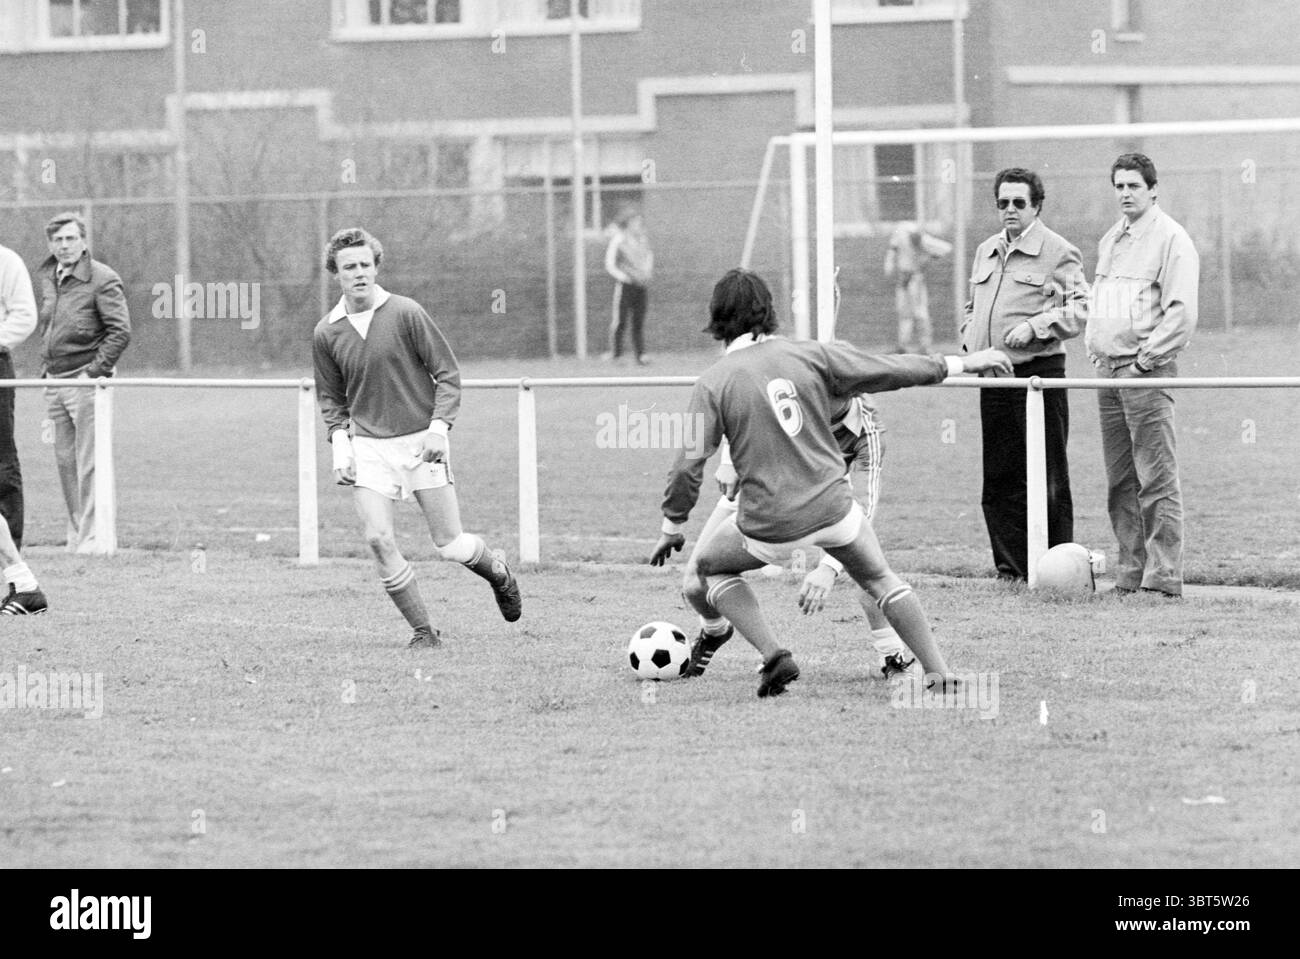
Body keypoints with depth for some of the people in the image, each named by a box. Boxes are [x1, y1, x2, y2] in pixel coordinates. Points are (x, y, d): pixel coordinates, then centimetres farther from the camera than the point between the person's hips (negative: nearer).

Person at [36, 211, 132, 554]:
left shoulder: (102, 280, -9)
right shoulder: (48, 278, 13)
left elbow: (120, 332, -14)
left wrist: (95, 371, -16)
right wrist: (45, 367, 15)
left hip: (85, 381, -7)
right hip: (54, 382, 7)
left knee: (88, 464, -7)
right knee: (65, 461, 8)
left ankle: (92, 537, -6)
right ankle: (75, 534, 15)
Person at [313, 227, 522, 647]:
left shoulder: (406, 313, -7)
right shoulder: (326, 333, 3)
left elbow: (448, 374, -2)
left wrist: (439, 427, -12)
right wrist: (339, 443, 2)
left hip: (420, 440, -2)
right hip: (368, 446, 2)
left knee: (451, 546, -1)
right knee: (378, 539, -14)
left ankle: (498, 573, 33)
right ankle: (423, 630, 0)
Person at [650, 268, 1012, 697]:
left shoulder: (713, 383, -4)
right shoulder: (812, 356, 0)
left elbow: (688, 464, -8)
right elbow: (894, 371, 5)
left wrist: (671, 527, 4)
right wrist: (966, 363, 15)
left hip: (770, 524, -2)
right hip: (832, 504, 2)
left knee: (709, 566, 23)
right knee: (881, 580, 22)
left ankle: (773, 656, 7)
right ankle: (939, 672, 13)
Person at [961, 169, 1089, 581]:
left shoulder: (1058, 253, -3)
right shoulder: (986, 252, 18)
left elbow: (1080, 309, -9)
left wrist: (1034, 326, -18)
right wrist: (970, 338, 12)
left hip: (1039, 373, -7)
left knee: (1047, 480, -5)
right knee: (999, 479, 6)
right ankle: (1011, 567, 11)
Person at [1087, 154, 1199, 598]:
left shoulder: (1170, 238, -6)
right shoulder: (1110, 240, 19)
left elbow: (1181, 311, -13)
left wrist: (1145, 360, -14)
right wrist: (1095, 349, 14)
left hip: (1147, 370, -8)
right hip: (1108, 370, 8)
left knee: (1156, 478, -9)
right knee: (1120, 481, 8)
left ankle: (1164, 576, -9)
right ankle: (1130, 574, 12)